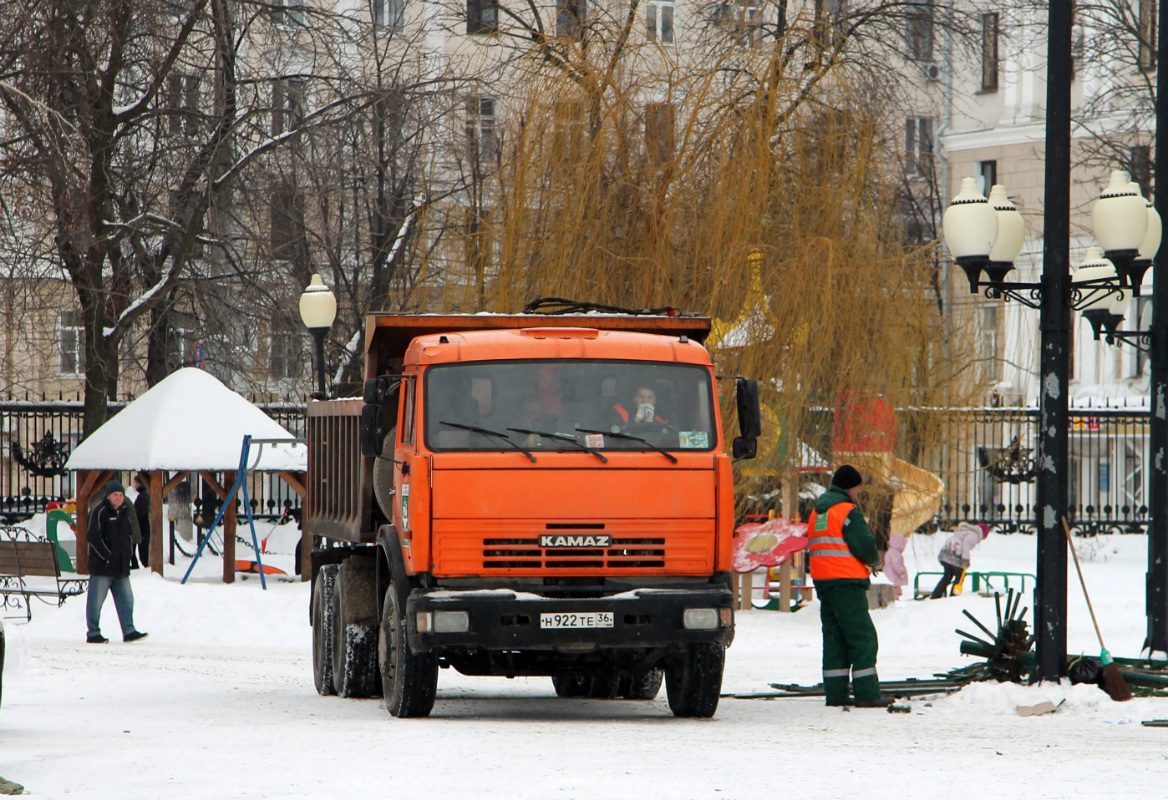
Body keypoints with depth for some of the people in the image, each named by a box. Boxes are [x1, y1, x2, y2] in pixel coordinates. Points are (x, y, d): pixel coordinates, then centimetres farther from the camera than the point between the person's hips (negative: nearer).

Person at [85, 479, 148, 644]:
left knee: (126, 599, 4)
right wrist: (107, 556, -16)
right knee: (96, 600, -3)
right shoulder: (99, 512, -9)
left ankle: (129, 631, 7)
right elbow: (93, 537, -14)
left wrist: (127, 554, 10)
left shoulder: (126, 511, 14)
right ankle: (93, 633, 2)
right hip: (102, 567, -7)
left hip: (121, 567, 7)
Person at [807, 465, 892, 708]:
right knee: (862, 637, -6)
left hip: (822, 582, 8)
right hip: (847, 582, -8)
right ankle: (867, 694, -11)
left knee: (834, 637, 11)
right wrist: (874, 560, 6)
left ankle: (835, 693, 8)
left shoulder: (817, 512, 16)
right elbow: (864, 545, -16)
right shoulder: (848, 511, -11)